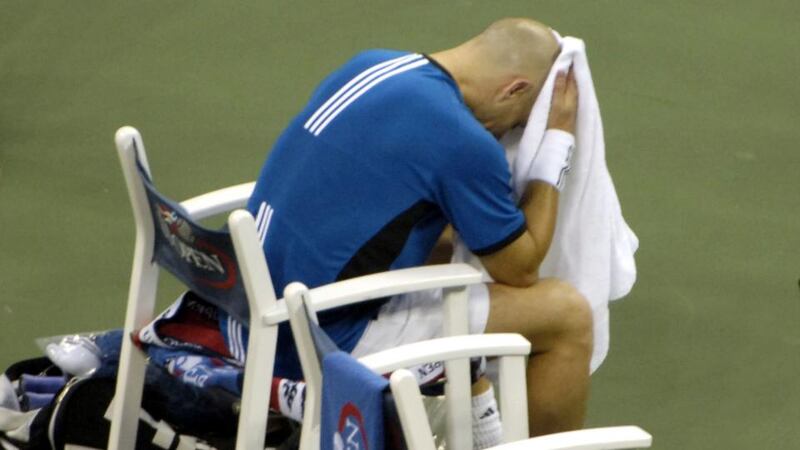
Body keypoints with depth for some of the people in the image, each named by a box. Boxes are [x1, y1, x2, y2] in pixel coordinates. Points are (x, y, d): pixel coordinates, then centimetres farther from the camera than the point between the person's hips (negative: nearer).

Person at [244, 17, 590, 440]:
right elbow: (520, 269, -4)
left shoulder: (368, 64, 5)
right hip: (330, 340, -9)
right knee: (567, 314, -3)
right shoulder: (464, 141, -20)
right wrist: (558, 141, 1)